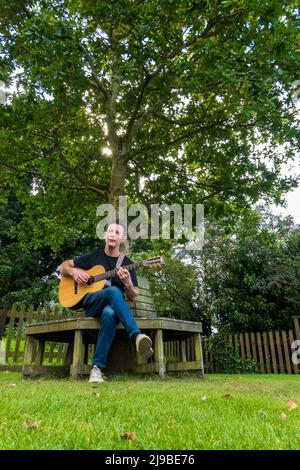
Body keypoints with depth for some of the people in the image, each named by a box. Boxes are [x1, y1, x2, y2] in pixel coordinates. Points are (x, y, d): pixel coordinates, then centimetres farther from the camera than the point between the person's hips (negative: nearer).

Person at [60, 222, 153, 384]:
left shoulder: (127, 263, 9)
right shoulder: (93, 257, 11)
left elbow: (132, 297, 6)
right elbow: (64, 266, 16)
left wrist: (128, 283, -17)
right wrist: (74, 271, -7)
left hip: (111, 306, 1)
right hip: (89, 302, 0)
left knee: (110, 313, -39)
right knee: (113, 291, -35)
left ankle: (97, 366, -33)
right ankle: (137, 336, -47)